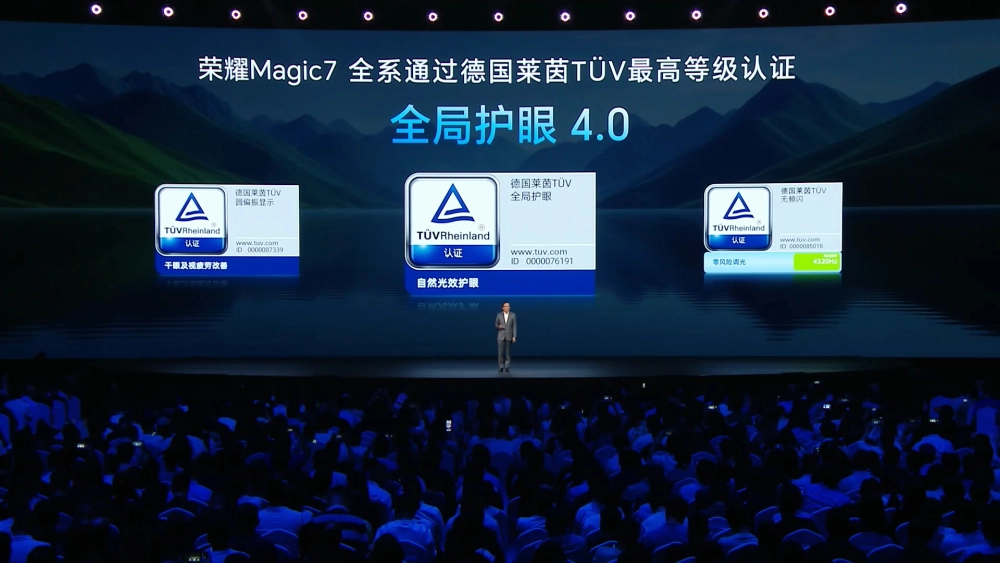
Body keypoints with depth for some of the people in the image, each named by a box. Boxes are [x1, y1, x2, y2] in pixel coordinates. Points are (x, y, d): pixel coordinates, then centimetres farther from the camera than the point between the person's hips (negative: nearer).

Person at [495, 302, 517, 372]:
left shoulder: (513, 315, -1)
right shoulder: (499, 315, 3)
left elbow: (514, 327, -2)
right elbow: (496, 324, 11)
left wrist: (514, 337, -10)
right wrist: (499, 326, -13)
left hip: (509, 336, -1)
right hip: (501, 336, 1)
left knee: (508, 352, 1)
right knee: (500, 352, -2)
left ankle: (507, 367, 7)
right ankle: (501, 367, 7)